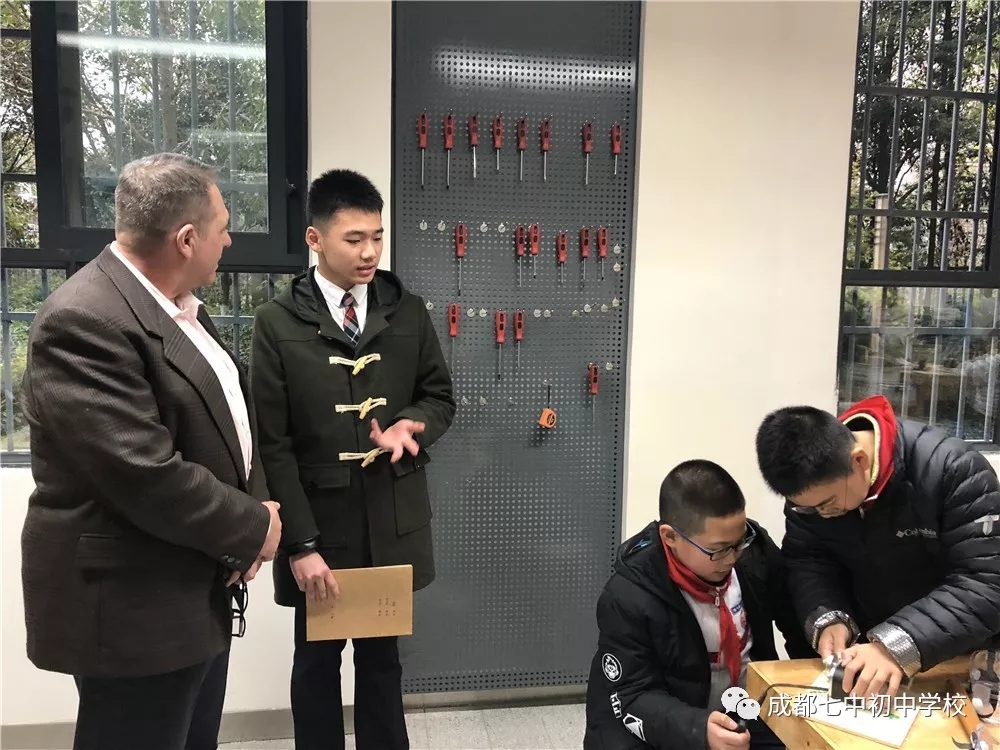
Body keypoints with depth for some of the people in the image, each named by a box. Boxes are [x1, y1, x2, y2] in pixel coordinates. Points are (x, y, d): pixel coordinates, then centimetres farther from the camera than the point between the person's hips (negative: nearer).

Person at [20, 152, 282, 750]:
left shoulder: (181, 306, 7)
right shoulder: (83, 322, -23)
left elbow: (229, 419, 13)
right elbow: (146, 477, -28)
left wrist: (257, 508, -4)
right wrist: (253, 527, -14)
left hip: (199, 590, 9)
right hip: (133, 608, -9)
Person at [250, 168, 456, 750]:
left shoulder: (408, 312, 1)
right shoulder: (279, 322, -7)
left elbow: (440, 395, 10)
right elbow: (273, 443, -8)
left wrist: (411, 424, -14)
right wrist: (300, 542, -12)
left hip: (393, 520, 2)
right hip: (319, 521, -2)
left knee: (382, 657, 17)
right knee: (317, 661, 15)